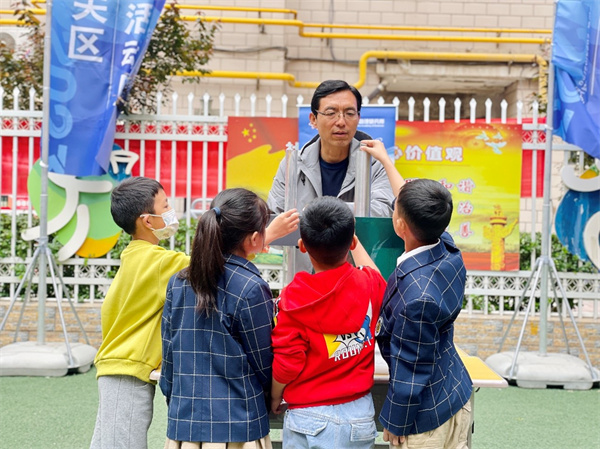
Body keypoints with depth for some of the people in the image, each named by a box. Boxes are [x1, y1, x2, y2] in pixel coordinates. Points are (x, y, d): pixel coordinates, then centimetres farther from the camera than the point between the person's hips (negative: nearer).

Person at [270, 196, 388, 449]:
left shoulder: (293, 298, -18)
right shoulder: (370, 285, -7)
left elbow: (285, 364, -13)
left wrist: (275, 399, 7)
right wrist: (350, 238, 33)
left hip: (309, 418, -3)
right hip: (359, 414, 3)